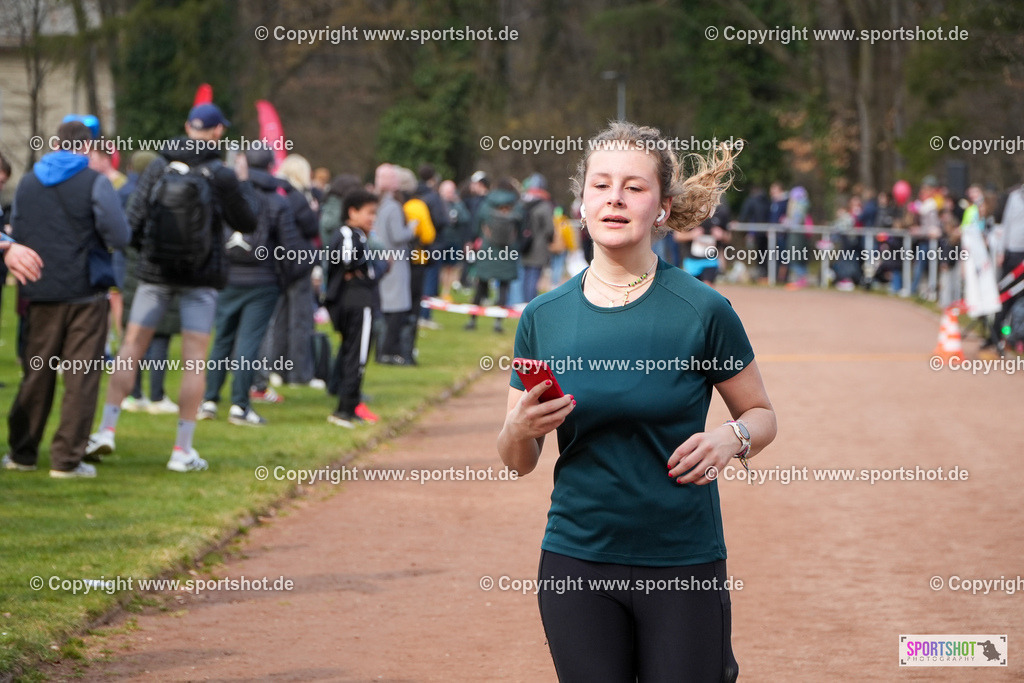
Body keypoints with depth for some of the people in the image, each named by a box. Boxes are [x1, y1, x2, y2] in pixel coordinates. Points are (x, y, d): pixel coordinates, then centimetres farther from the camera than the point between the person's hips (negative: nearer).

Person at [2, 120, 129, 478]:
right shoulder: (94, 183, -8)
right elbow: (118, 236, -12)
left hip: (39, 292, 4)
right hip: (84, 293, -4)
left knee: (36, 375, 14)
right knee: (81, 378, 1)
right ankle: (67, 458, -2)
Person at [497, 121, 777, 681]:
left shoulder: (702, 310, -5)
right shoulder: (543, 317, 3)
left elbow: (761, 414, 6)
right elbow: (517, 463, 9)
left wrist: (731, 438, -14)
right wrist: (521, 429, -12)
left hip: (683, 564, -2)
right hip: (576, 560, 2)